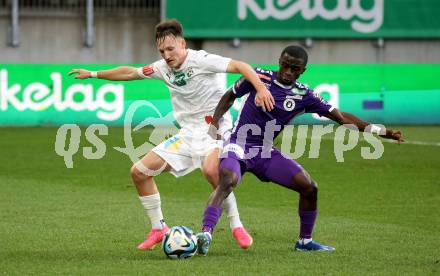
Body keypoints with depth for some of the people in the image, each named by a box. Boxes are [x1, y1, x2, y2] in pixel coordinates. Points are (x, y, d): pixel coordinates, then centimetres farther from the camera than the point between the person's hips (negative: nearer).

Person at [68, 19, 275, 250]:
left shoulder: (201, 60, -15)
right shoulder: (163, 68, 5)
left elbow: (240, 66, -22)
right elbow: (129, 73, 20)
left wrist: (260, 88, -38)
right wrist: (93, 74, 25)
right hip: (188, 133, 7)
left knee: (210, 169, -38)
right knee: (139, 172, 2)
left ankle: (237, 228, -22)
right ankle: (158, 229, 16)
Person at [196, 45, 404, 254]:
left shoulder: (303, 96, -2)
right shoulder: (259, 77, -8)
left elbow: (341, 117, 0)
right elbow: (230, 96, 9)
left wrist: (380, 131, -5)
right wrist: (214, 124, -3)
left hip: (266, 154, 4)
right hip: (238, 146, -4)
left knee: (309, 188, -2)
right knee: (227, 181, -34)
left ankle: (305, 241, 15)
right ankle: (206, 233, -43)